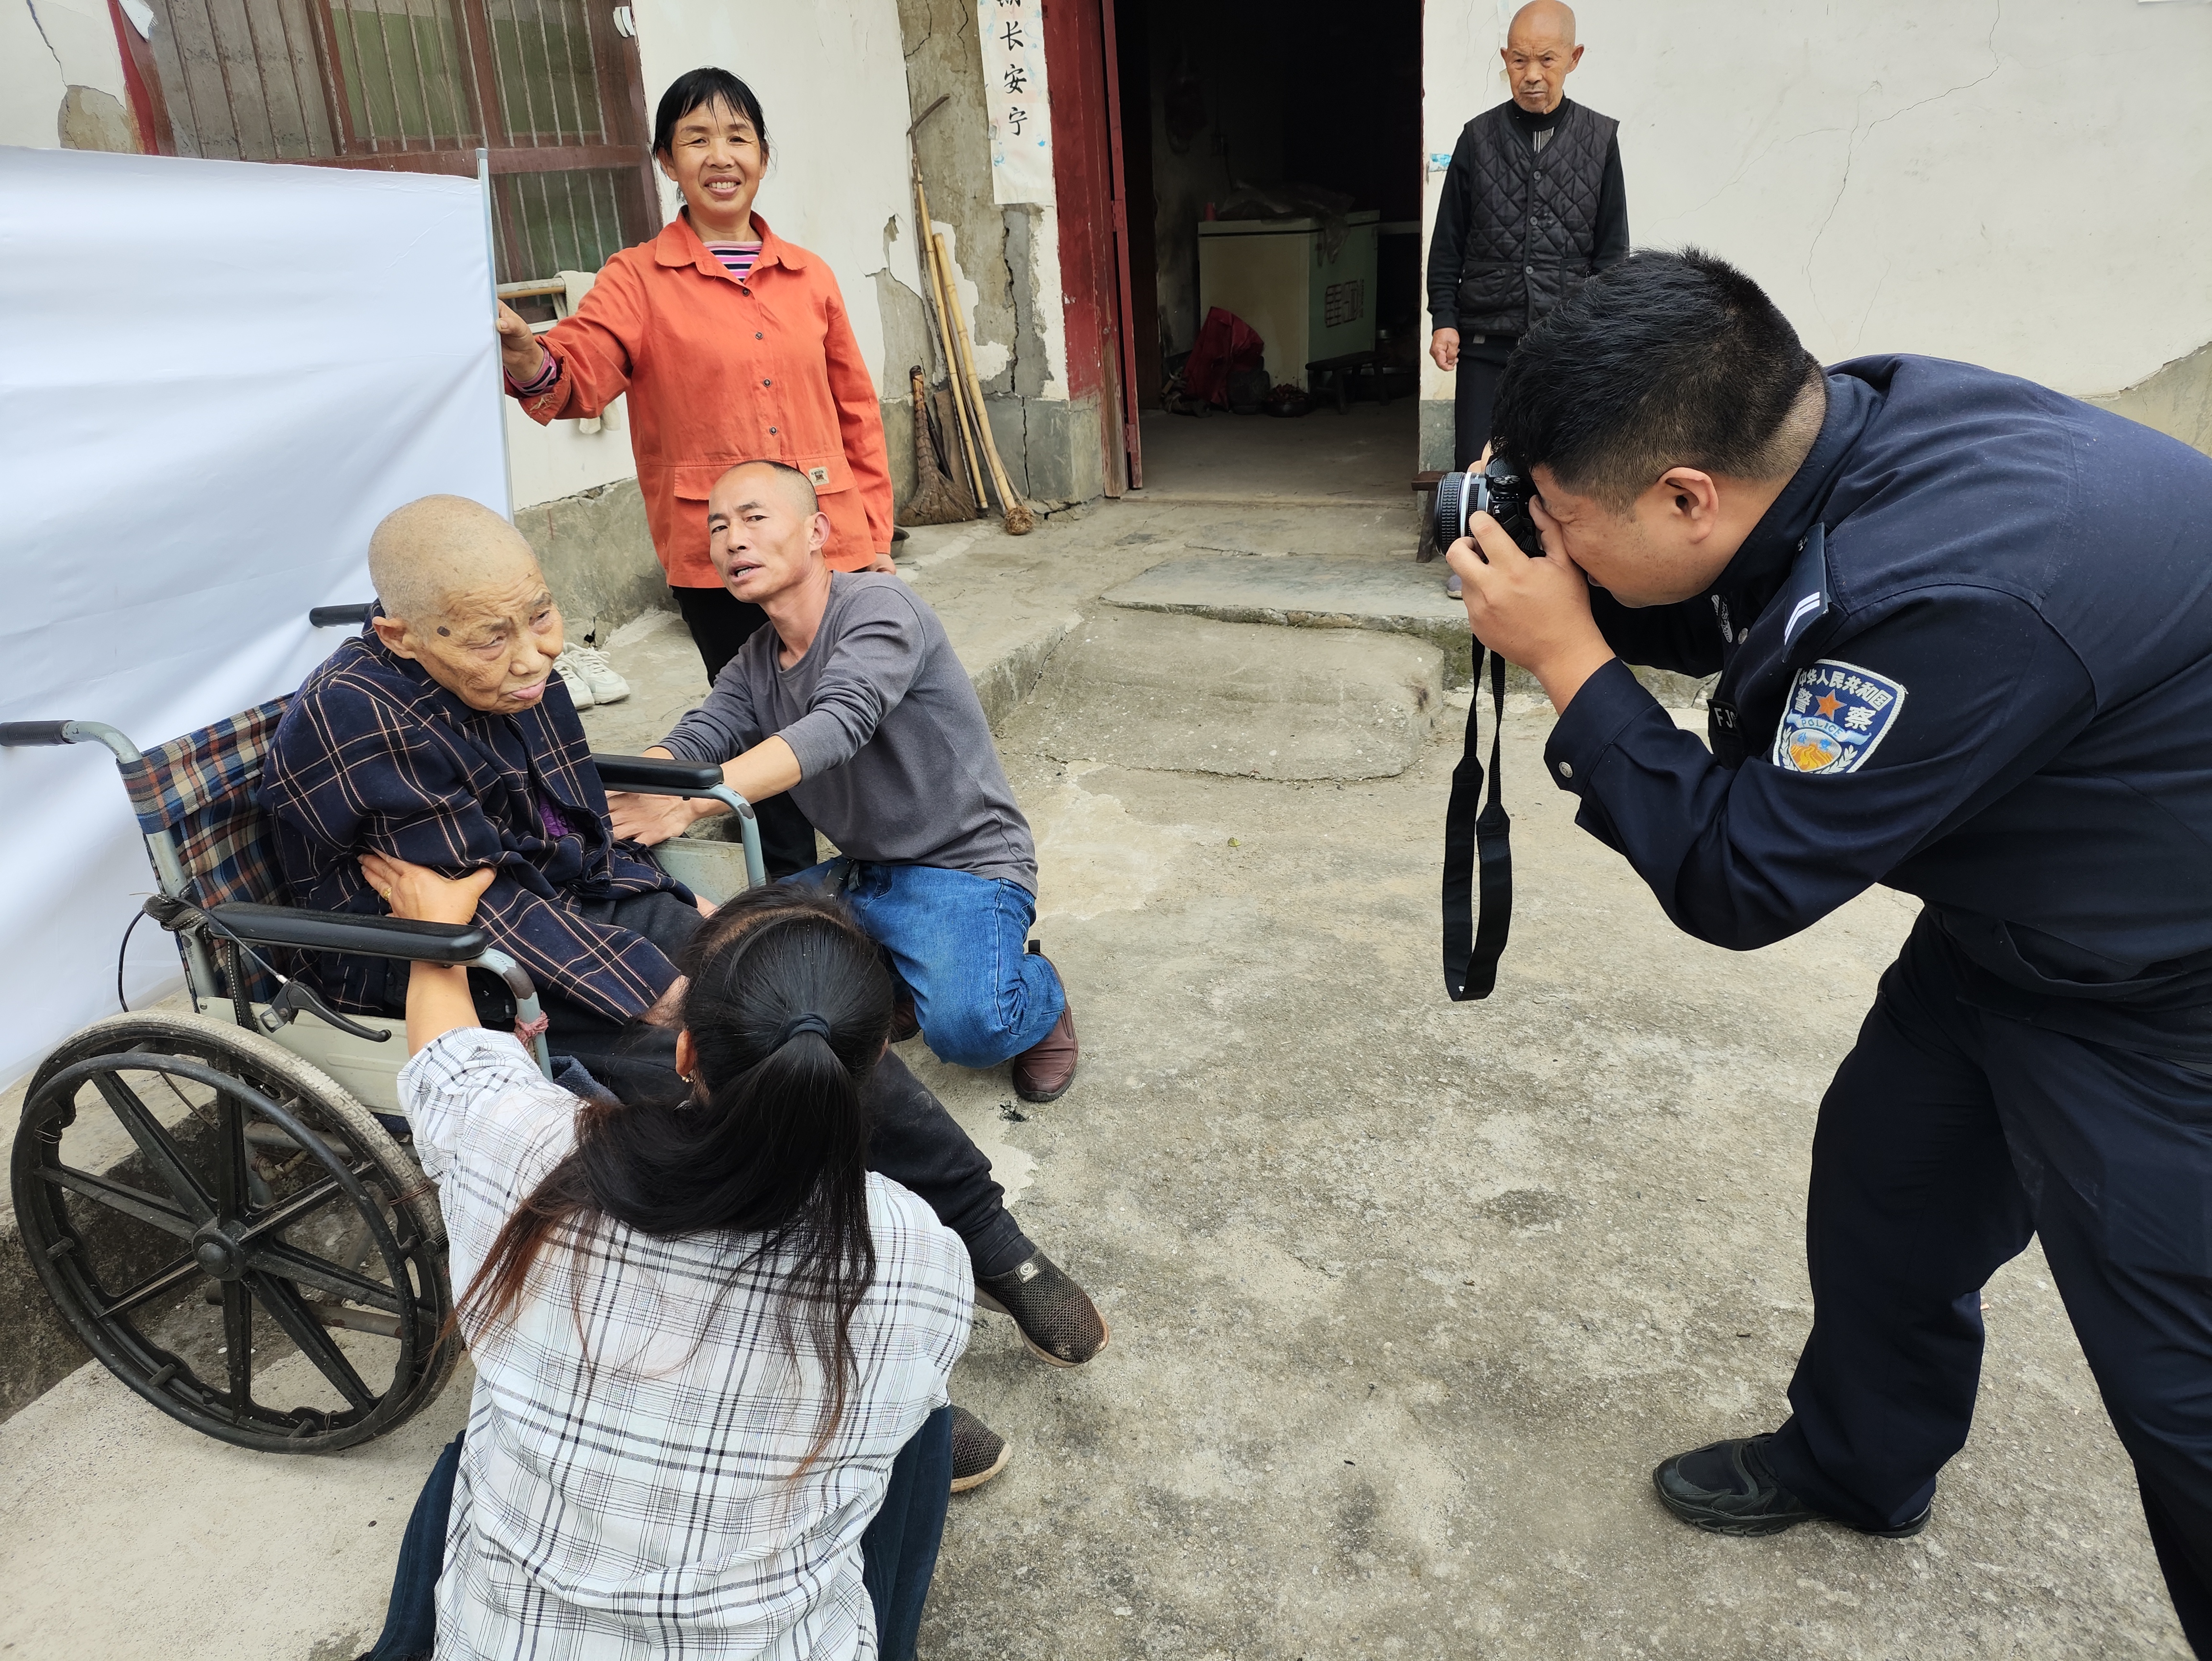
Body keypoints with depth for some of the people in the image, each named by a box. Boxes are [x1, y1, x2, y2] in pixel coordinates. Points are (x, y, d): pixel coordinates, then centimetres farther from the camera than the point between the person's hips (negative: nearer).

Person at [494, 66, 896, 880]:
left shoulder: (809, 275, 11)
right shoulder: (638, 279, 1)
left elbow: (857, 412, 14)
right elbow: (581, 370, -15)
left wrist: (876, 532, 9)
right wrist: (525, 354, -37)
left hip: (833, 546, 3)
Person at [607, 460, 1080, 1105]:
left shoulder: (879, 607, -16)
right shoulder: (754, 665, 9)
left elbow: (836, 727, -33)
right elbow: (692, 741, -8)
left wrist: (687, 804, -44)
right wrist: (606, 793, -32)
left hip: (964, 867, -7)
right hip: (861, 874, 8)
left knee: (965, 1026, -32)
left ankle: (1037, 995, 5)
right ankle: (894, 979, 13)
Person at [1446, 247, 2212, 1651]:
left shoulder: (1953, 601, -38)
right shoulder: (1832, 425, -13)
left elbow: (1737, 881, -26)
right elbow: (1728, 620, 8)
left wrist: (1563, 655, -24)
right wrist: (1548, 568, -10)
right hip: (2012, 918, 9)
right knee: (1884, 1179, 20)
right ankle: (1859, 1462, 45)